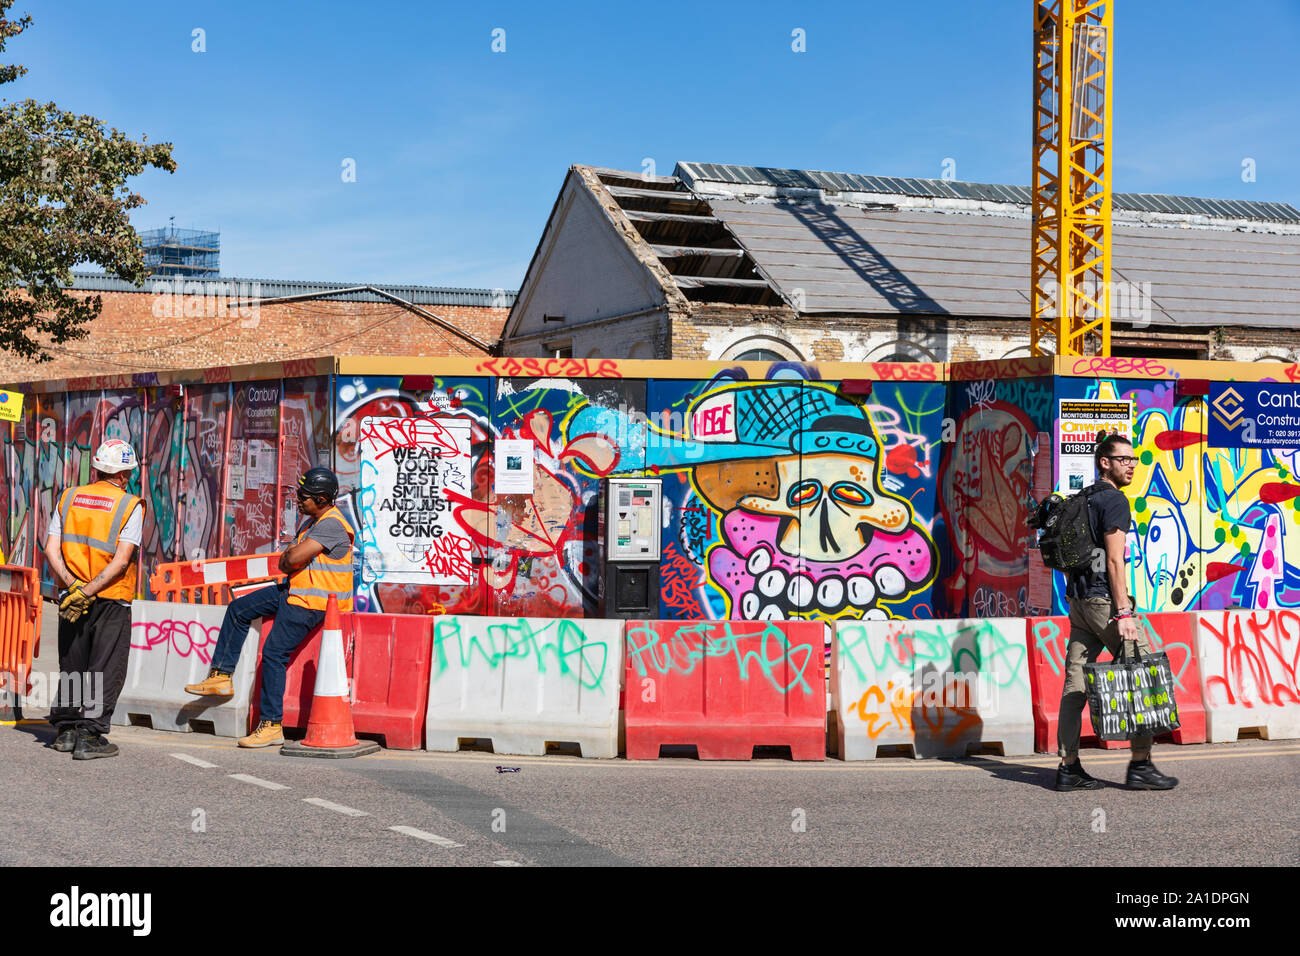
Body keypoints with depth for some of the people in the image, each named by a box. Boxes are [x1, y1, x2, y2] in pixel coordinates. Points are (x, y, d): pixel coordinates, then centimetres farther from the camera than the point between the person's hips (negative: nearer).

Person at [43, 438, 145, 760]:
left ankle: (65, 731, 20)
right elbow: (122, 560, -17)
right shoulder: (129, 506, -7)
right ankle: (90, 736, -4)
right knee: (106, 672, 1)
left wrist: (74, 585, -10)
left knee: (71, 669, 16)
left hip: (72, 597, 4)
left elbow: (51, 549, -3)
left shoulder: (69, 498, 6)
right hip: (112, 601, -4)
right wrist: (89, 590, -16)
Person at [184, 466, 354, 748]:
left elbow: (294, 558, -26)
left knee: (273, 653, -14)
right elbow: (286, 561, 15)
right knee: (238, 609, 13)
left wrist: (290, 558, -3)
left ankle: (271, 725, -10)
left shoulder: (332, 525, -20)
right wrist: (291, 559, -8)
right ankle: (221, 676, 17)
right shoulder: (311, 522, 14)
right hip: (293, 590, 11)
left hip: (310, 603, -11)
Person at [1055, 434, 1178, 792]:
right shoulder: (1114, 500, -9)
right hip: (1104, 598, -9)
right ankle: (1140, 764, -4)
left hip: (1078, 599, 9)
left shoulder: (1082, 500, 18)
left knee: (1075, 682, 5)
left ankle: (1069, 767, 5)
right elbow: (1114, 559, -16)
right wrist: (1123, 613, -18)